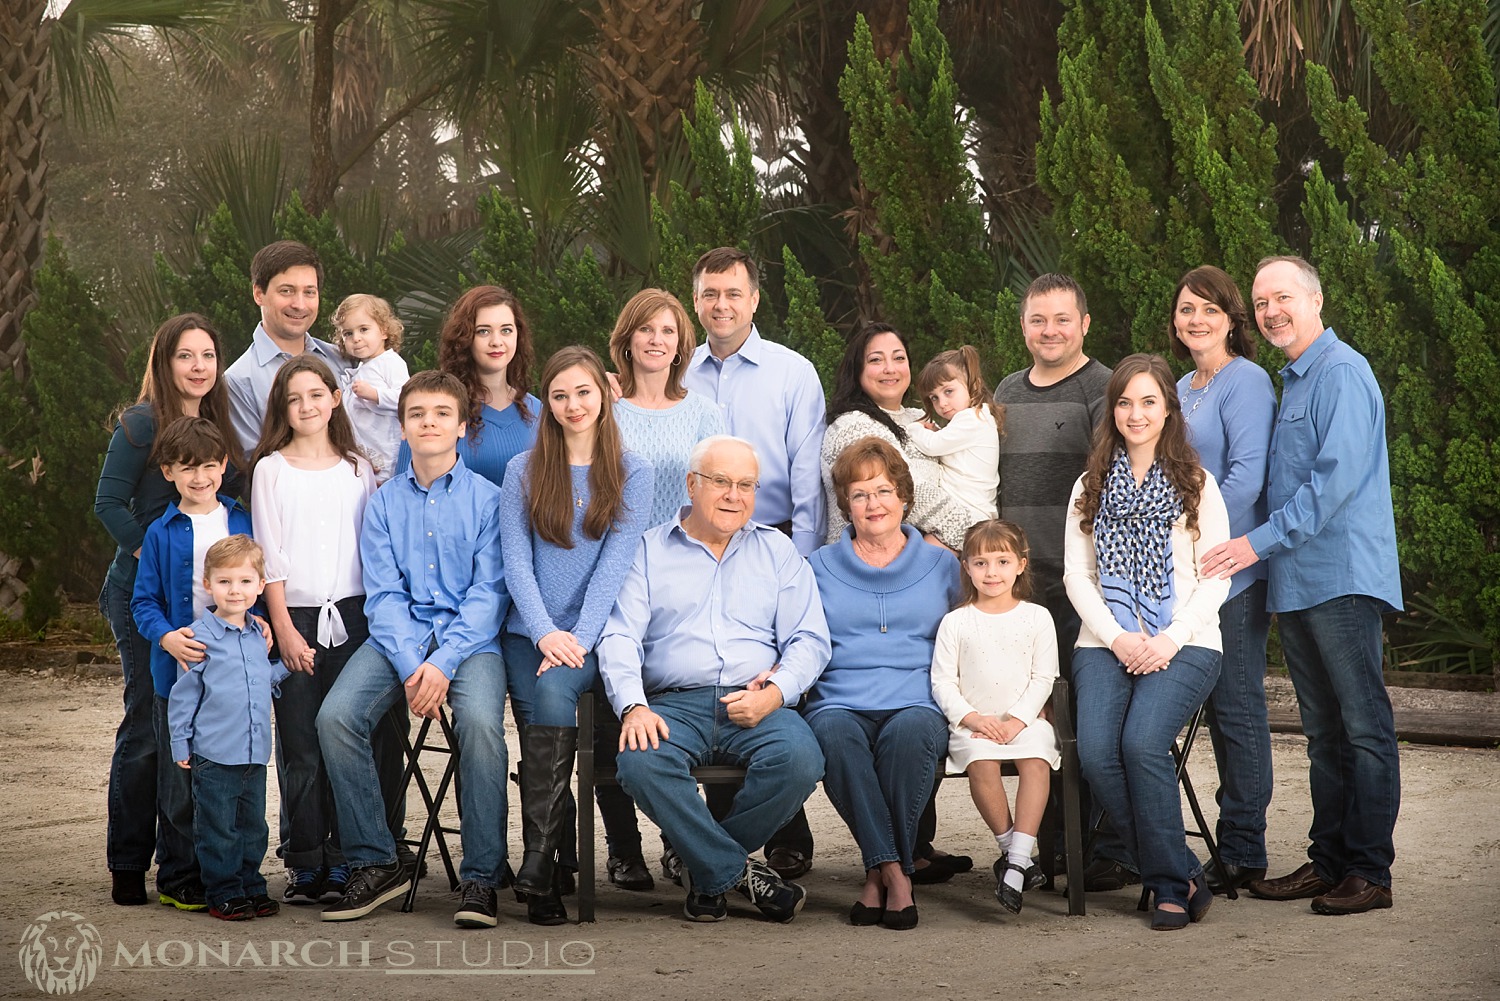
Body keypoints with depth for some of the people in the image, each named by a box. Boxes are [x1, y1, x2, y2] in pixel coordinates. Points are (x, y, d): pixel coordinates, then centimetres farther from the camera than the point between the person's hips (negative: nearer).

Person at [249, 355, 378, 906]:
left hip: (350, 614, 1)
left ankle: (342, 864, 4)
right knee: (299, 748, -2)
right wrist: (284, 628, -6)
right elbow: (269, 555, 1)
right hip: (294, 616, -1)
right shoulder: (271, 469, 5)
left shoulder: (358, 469, 11)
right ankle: (305, 865, 6)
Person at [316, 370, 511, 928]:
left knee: (480, 721, -33)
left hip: (469, 638, -3)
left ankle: (481, 877, -20)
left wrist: (443, 664, -15)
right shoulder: (385, 502, 13)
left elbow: (488, 593, -3)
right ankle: (373, 863, -10)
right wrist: (411, 666, -12)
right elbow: (382, 594, 4)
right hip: (399, 638, 3)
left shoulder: (487, 499, 5)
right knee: (335, 716, -24)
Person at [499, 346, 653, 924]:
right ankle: (561, 856, -18)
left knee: (553, 689, -31)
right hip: (529, 632, 2)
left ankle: (539, 860, -31)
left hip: (593, 634, -2)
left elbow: (616, 562, -4)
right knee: (544, 709, -26)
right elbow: (515, 559, 3)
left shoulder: (632, 473, 7)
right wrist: (546, 633, -12)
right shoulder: (523, 471, 11)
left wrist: (579, 638, -16)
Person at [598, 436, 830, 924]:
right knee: (640, 762, -34)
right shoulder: (649, 550, 15)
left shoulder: (777, 550, 20)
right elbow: (619, 637, 4)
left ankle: (708, 867, -9)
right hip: (674, 703, -1)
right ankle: (739, 871, -18)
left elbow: (809, 639, 11)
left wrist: (774, 693, -9)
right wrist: (634, 707, -15)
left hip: (758, 706, 1)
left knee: (800, 759, -31)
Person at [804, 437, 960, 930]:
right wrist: (778, 675, -4)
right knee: (837, 734, -37)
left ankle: (882, 871, -28)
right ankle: (893, 870, -32)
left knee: (909, 732, -37)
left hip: (916, 701, 0)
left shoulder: (941, 565, 19)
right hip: (840, 701, 1)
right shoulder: (820, 567, 20)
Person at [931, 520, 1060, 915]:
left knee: (1036, 760, -30)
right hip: (973, 723, 0)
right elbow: (942, 680, 4)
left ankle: (1016, 863, -30)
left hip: (1025, 719, 0)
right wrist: (970, 717, -11)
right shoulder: (955, 622, 7)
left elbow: (1043, 678, 3)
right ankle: (1010, 848, -15)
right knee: (981, 763, -31)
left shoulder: (1037, 617, 8)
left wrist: (1016, 721, -10)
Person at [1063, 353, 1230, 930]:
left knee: (1142, 742, -30)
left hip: (1183, 646, -2)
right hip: (1105, 645, 2)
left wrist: (1170, 640, -12)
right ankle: (1182, 877, -11)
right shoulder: (1090, 488, 17)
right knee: (1096, 753, -25)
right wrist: (1118, 638, -7)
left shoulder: (1196, 484, 9)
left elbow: (1215, 577, 2)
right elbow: (1076, 574, 8)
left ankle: (1171, 885, -14)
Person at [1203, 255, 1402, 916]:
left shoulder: (1342, 372, -9)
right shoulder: (1291, 381, 20)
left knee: (1364, 726, -4)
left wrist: (1262, 541, -18)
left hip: (1342, 576, -9)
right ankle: (1329, 861, 17)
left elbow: (1338, 478, -19)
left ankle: (1370, 872, -1)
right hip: (1297, 582, 9)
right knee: (1323, 731, 12)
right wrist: (1266, 548, 15)